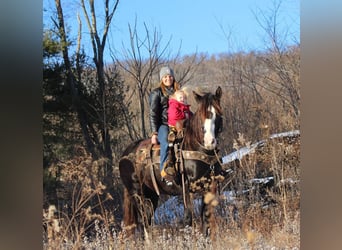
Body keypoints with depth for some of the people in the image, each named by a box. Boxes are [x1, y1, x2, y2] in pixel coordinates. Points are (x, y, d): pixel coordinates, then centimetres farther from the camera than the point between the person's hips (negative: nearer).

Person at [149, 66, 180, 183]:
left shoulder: (177, 92, 21)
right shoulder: (156, 93, 7)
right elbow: (153, 114, 1)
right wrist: (154, 133, -8)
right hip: (162, 125, -4)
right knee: (166, 144, -36)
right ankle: (164, 173, -42)